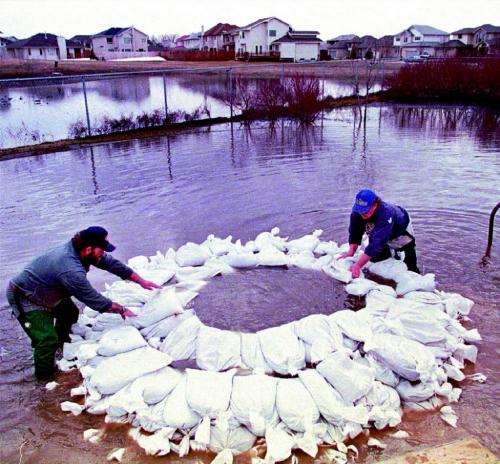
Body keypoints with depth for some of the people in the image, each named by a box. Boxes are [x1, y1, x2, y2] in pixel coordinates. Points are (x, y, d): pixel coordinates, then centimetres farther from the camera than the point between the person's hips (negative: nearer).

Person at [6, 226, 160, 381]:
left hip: (44, 292, 9)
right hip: (24, 297, -9)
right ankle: (45, 377, 10)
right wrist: (122, 310, -17)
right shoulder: (71, 271, -40)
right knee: (48, 339, -14)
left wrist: (141, 281, -2)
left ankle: (61, 342, 46)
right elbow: (96, 301, -30)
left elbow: (111, 263, -5)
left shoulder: (78, 249, -15)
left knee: (70, 313, 21)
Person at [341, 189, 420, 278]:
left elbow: (377, 242, -52)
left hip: (401, 229, -5)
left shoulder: (385, 213, -48)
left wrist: (357, 265, -58)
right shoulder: (357, 210, -32)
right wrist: (351, 252, -41)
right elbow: (355, 232, -23)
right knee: (375, 258, 3)